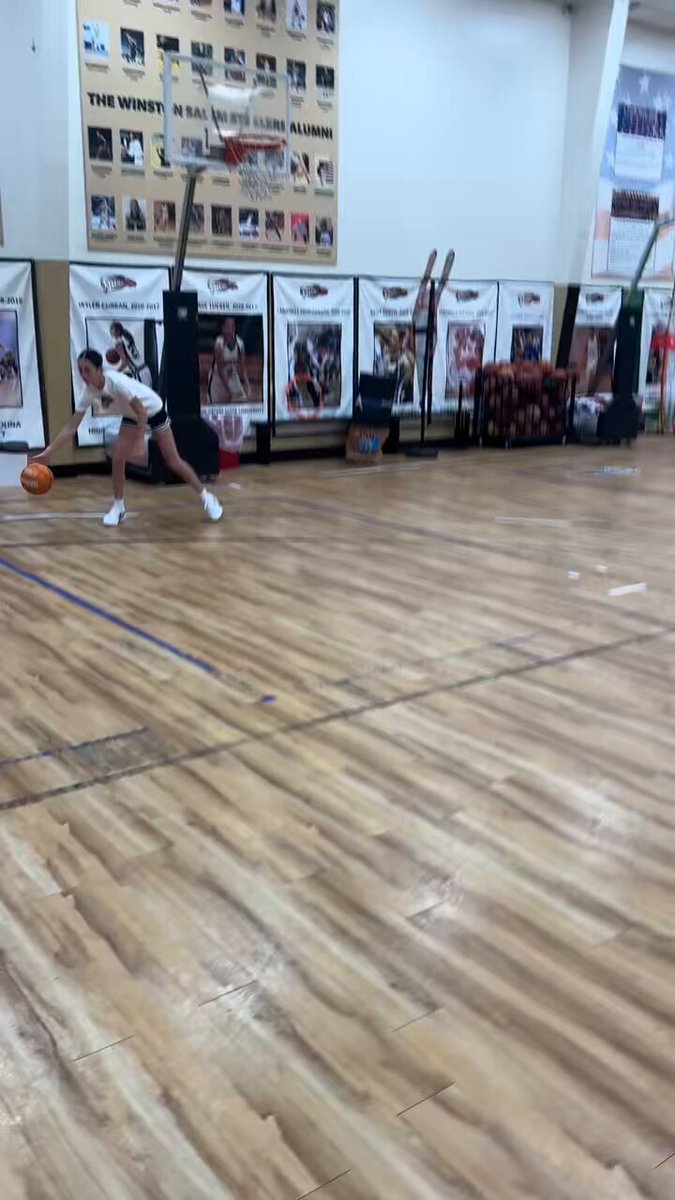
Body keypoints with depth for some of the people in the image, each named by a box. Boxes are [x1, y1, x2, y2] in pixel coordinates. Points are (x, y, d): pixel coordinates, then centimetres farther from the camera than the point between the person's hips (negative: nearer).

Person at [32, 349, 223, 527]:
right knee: (117, 459, -10)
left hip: (153, 411, -5)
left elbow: (142, 412, -31)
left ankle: (206, 497, 13)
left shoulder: (116, 381, -38)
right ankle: (118, 507, 6)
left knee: (173, 462, -2)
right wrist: (48, 452, -23)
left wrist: (138, 443, -34)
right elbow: (71, 427, -17)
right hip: (131, 416, 5)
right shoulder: (88, 393, -20)